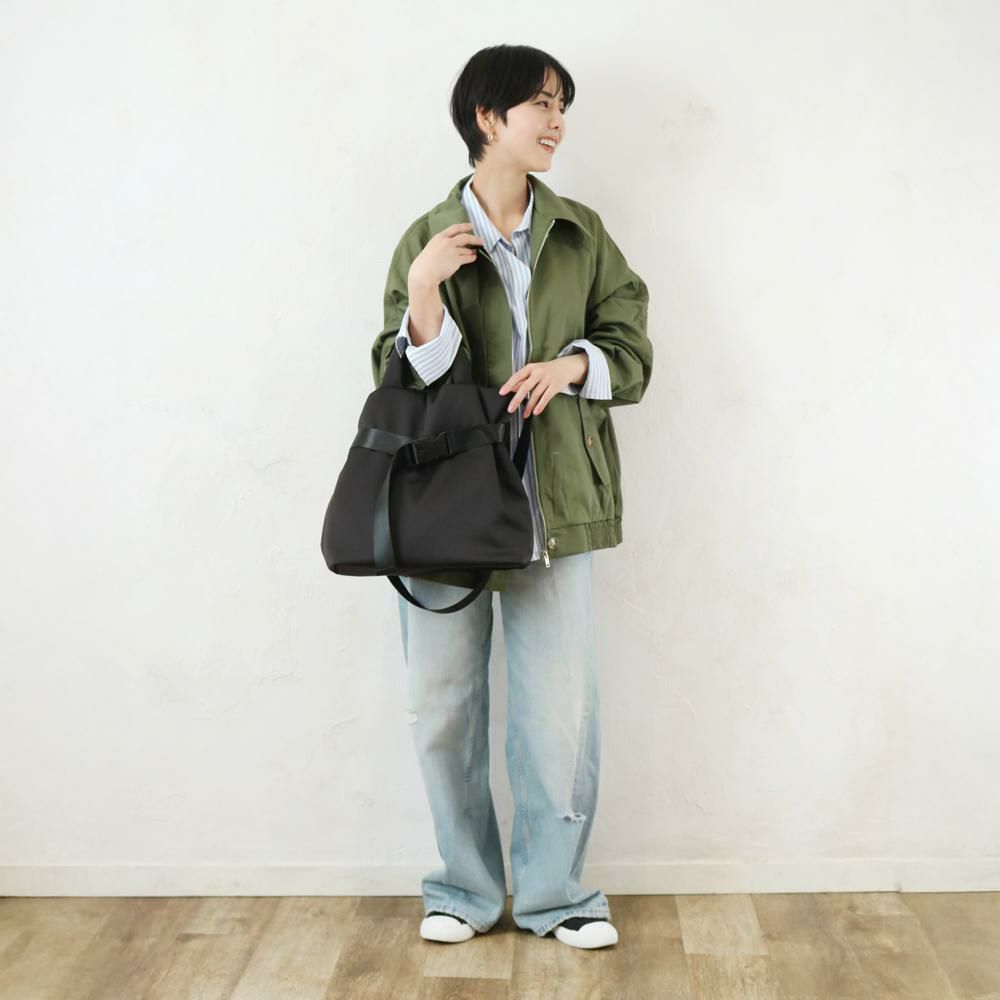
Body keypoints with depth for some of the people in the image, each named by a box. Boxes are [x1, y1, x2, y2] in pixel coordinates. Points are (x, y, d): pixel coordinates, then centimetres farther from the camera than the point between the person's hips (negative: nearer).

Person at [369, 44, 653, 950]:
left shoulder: (582, 234, 10)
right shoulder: (426, 241, 5)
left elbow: (634, 353, 9)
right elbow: (399, 381, 2)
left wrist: (572, 365, -11)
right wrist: (422, 297, -15)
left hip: (553, 506, 1)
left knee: (561, 707, 2)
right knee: (442, 707, 6)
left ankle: (555, 892, 21)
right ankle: (467, 889, 25)